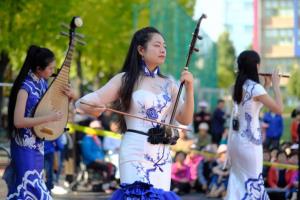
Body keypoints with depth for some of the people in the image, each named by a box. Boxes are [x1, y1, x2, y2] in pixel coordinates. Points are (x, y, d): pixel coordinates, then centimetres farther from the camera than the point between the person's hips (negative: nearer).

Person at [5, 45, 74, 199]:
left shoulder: (42, 83, 4)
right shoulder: (25, 87, -20)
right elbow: (18, 121, -26)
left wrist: (69, 96, 0)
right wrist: (49, 118, -25)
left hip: (38, 144, 8)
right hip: (25, 146, -8)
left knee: (36, 185, 11)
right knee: (29, 188, -9)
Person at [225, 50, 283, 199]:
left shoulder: (237, 86, 8)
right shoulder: (255, 87, -16)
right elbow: (279, 109, -15)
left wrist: (266, 86, 19)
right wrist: (275, 85, -4)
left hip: (235, 139, 8)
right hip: (249, 141, -8)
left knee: (238, 181, 15)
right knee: (252, 182, 1)